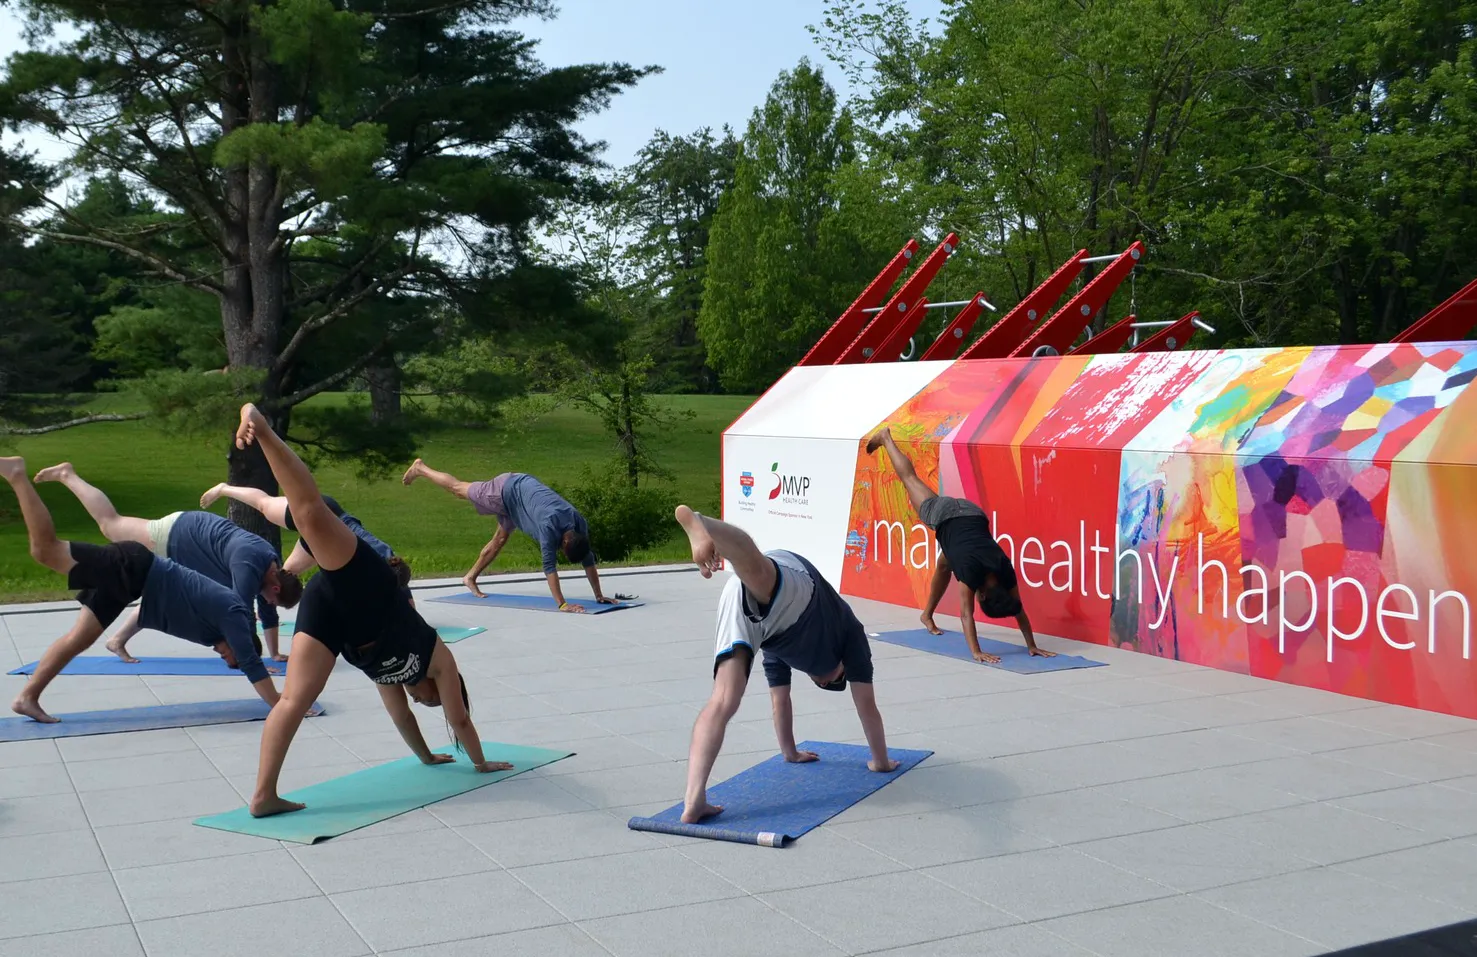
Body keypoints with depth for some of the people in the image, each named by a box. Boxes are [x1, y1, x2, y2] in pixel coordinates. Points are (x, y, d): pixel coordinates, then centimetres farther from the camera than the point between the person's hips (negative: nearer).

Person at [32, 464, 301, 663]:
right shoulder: (250, 566, -35)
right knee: (110, 524, 11)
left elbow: (268, 614, 1)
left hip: (191, 542, 7)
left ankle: (119, 640, 29)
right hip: (177, 535, -7)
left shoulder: (273, 564, -10)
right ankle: (67, 475, 27)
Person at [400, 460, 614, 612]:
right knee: (458, 489, 16)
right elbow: (549, 565, -45)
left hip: (523, 488, 6)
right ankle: (420, 468, 39)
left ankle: (470, 577, 36)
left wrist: (599, 596, -19)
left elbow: (589, 560, -16)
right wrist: (562, 604, -49)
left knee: (500, 540, 17)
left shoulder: (579, 525, -24)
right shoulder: (550, 525, -42)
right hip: (507, 489, -6)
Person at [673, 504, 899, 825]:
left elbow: (780, 702, 55)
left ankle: (693, 802, -18)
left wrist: (791, 752, 67)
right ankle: (699, 524, -68)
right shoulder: (848, 630, 38)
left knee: (723, 703, -4)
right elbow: (866, 704, 38)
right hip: (787, 588, -4)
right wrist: (881, 761, 48)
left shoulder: (780, 645, 47)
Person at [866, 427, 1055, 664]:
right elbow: (966, 614, -42)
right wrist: (976, 652, -49)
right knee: (910, 478, 18)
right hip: (944, 516, -4)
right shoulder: (971, 570, -38)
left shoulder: (1005, 570, -26)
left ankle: (927, 615, 39)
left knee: (944, 566, 20)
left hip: (972, 514, 4)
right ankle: (885, 438, 38)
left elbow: (1019, 610, -18)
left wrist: (1032, 646, -20)